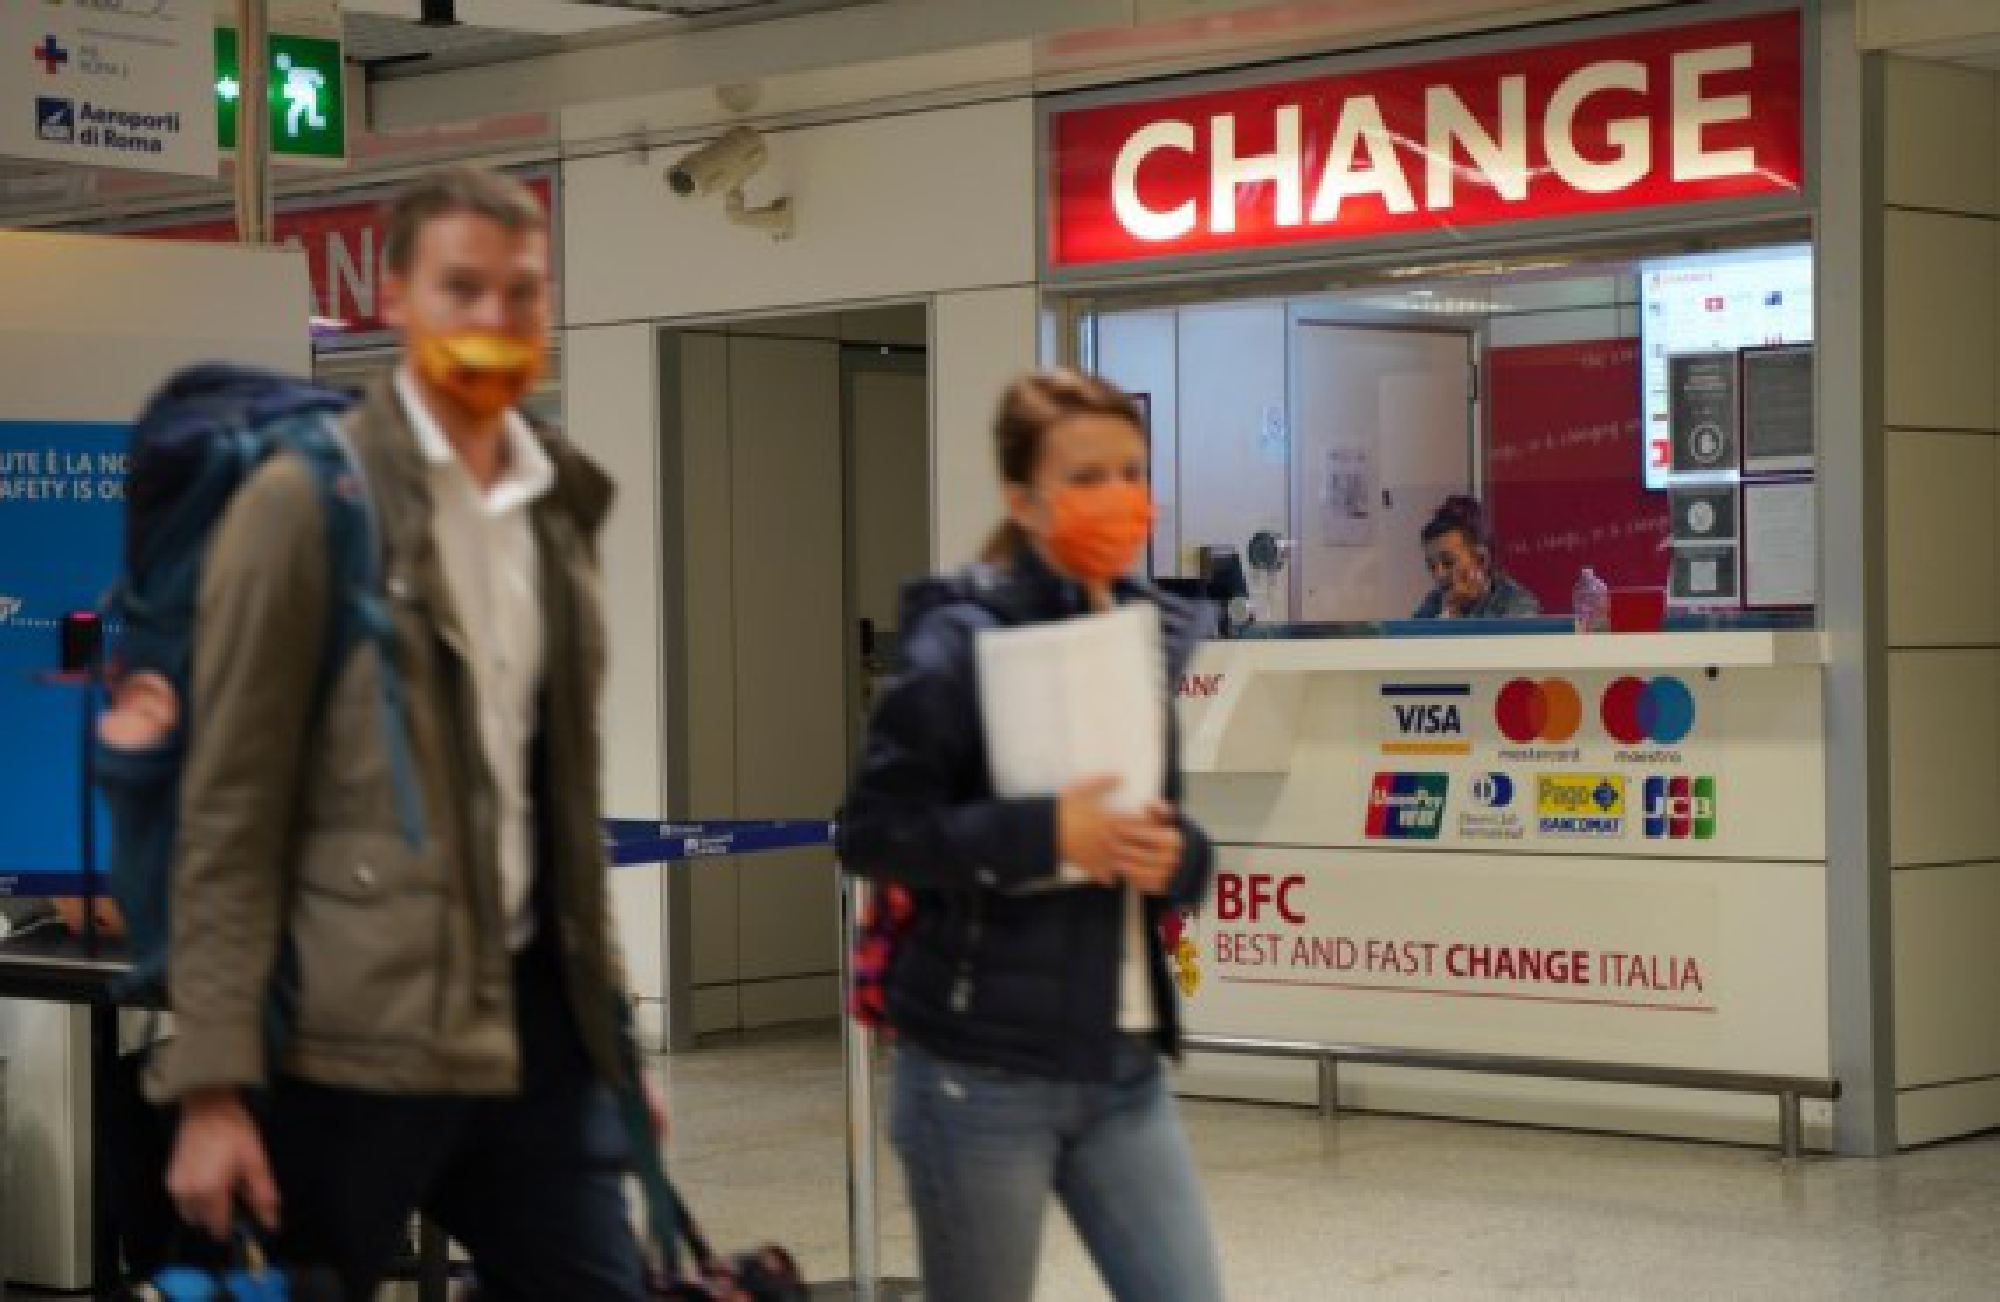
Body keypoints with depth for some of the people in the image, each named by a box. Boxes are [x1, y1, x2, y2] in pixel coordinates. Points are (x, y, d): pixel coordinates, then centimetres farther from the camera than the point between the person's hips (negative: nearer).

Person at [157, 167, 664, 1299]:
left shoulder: (561, 503, 12)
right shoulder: (305, 502, -6)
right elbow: (230, 810, -9)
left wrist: (612, 1025, 15)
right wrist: (214, 1083, -13)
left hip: (534, 1010, 5)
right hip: (355, 1030, -5)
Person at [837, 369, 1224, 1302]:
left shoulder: (1147, 636, 8)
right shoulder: (964, 639, -10)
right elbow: (871, 832, -15)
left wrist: (1175, 856, -7)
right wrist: (1043, 834, -23)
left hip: (1122, 1069, 6)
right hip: (982, 1072, -6)